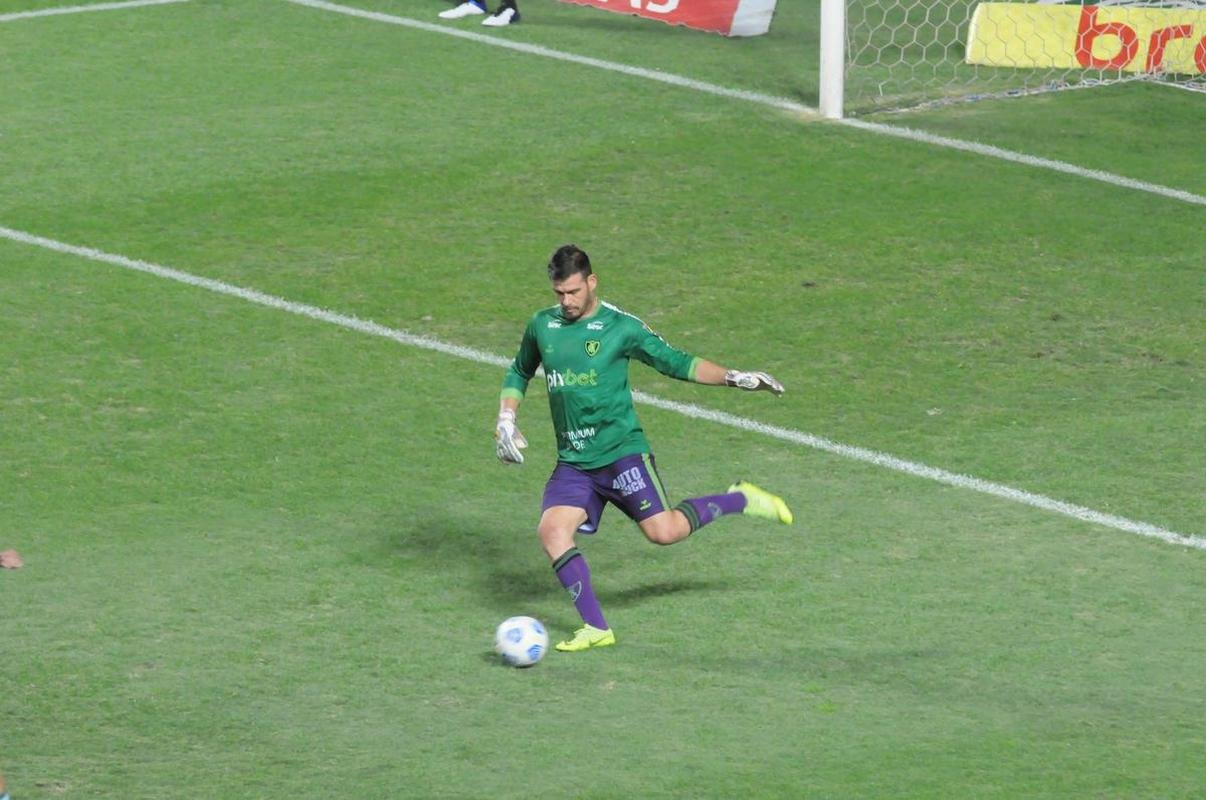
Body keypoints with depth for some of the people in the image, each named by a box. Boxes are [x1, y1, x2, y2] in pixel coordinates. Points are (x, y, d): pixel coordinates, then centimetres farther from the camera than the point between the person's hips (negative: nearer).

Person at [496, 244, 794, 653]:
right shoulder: (541, 326, 7)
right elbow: (519, 373, 25)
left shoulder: (620, 327, -4)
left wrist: (732, 378, -4)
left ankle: (739, 500, 14)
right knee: (551, 530, -17)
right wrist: (506, 420, 12)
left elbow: (676, 362, 4)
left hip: (621, 450, -4)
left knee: (663, 531, -14)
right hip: (573, 462, 4)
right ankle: (595, 628, -8)